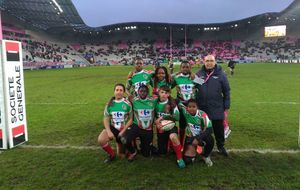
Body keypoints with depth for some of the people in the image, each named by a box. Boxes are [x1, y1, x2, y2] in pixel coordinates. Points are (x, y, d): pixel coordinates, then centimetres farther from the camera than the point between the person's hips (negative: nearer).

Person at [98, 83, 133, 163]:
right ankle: (111, 154, 0)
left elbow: (131, 119, -8)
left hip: (124, 129, -2)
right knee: (101, 140, -28)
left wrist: (123, 131, -15)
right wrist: (109, 131, -15)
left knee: (121, 154, 7)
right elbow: (106, 119, -2)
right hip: (112, 127, 2)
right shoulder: (110, 104, -5)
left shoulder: (127, 104, -12)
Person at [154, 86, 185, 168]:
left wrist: (163, 117, -17)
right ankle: (167, 143, 44)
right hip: (160, 128, 3)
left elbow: (177, 117, -12)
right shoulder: (156, 103, -3)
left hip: (171, 126, -3)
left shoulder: (172, 103, -8)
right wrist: (156, 123, -16)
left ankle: (180, 158, -20)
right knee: (162, 152, 9)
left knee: (173, 137, -39)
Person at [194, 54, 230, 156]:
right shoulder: (199, 73, 3)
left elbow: (226, 91, 1)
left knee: (218, 128, 9)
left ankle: (221, 146, 29)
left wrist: (226, 105, -1)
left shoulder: (220, 74, -2)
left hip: (217, 108, -1)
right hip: (202, 107, 2)